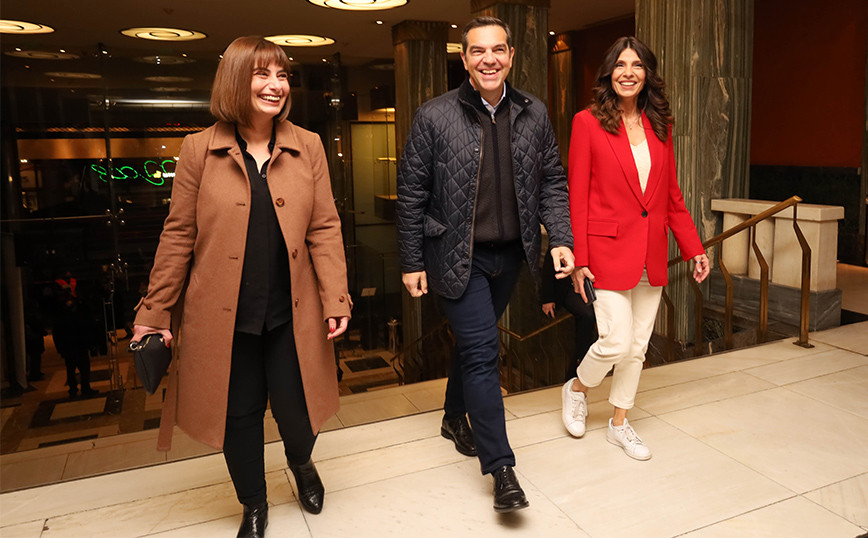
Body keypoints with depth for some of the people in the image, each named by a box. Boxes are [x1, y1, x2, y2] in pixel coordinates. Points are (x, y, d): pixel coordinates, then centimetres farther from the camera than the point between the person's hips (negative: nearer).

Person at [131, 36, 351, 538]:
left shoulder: (308, 146, 2)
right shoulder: (199, 149, -1)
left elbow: (325, 229, 0)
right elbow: (178, 235, 1)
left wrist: (336, 299, -6)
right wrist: (155, 312, 2)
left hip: (290, 313, 1)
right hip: (223, 314, 0)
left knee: (294, 407, 8)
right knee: (239, 413, 12)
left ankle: (301, 461, 46)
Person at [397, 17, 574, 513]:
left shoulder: (534, 114, 2)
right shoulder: (435, 117, -9)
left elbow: (552, 180, 9)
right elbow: (412, 193, -5)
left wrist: (561, 238, -4)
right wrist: (412, 263, -5)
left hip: (510, 254, 5)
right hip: (458, 257, -4)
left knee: (475, 341, 18)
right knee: (482, 350, -7)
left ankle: (455, 417, 43)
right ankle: (502, 468, 4)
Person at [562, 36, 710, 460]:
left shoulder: (659, 125, 10)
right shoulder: (588, 122, -5)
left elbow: (672, 194, 13)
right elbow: (577, 197, -7)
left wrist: (694, 248, 9)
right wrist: (578, 259, -11)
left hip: (651, 253, 5)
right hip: (608, 249, -5)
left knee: (638, 346, 11)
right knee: (617, 342, -8)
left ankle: (619, 424, 29)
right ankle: (577, 387, 24)